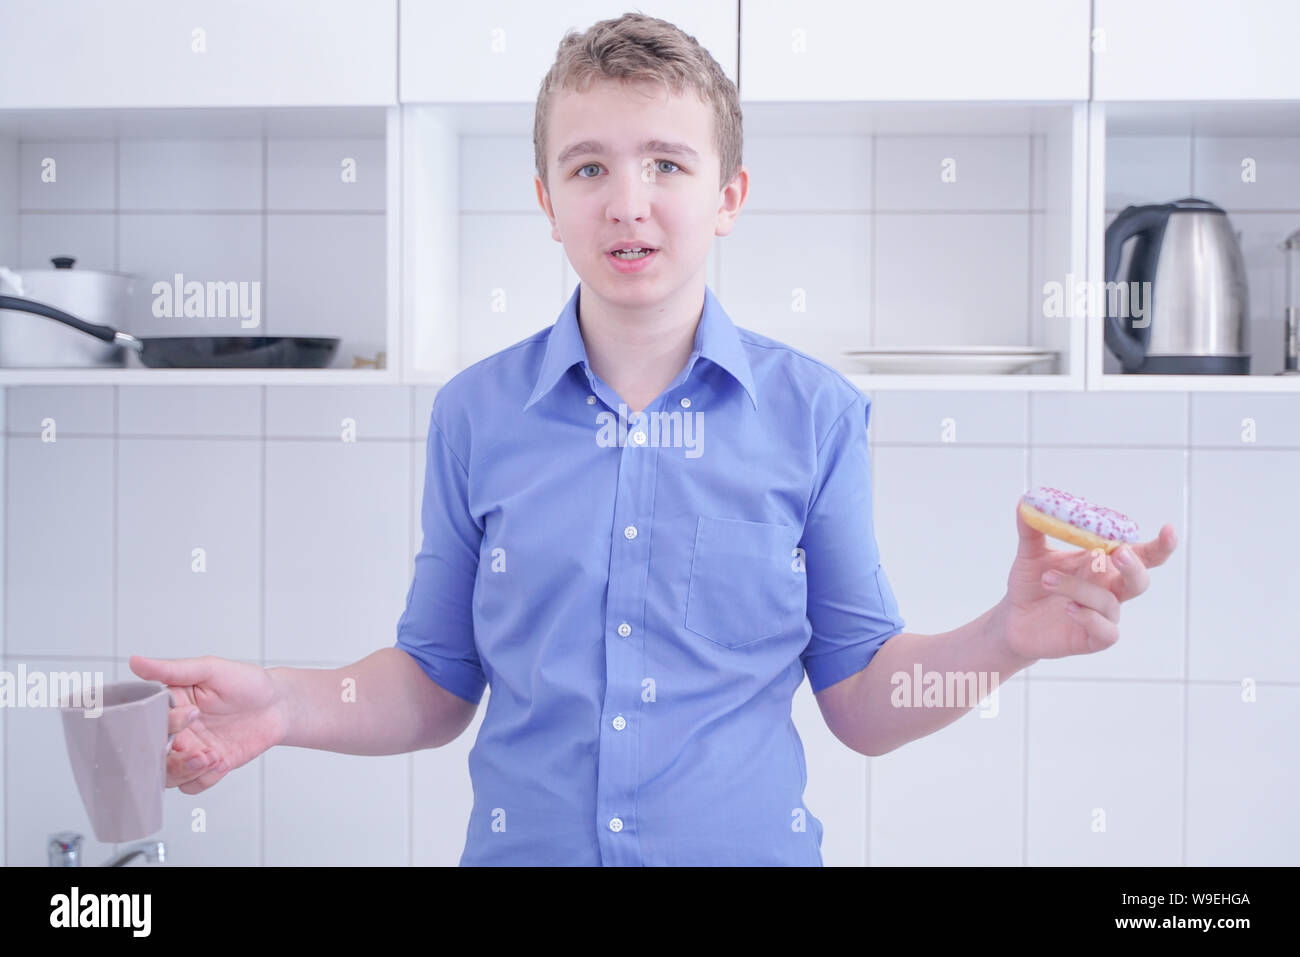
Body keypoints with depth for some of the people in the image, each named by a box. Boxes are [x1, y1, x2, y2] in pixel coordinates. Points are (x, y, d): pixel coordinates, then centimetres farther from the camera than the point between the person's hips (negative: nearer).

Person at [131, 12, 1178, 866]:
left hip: (752, 845, 0)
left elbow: (861, 704, -3)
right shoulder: (475, 412, -4)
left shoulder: (818, 413, -7)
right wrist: (284, 703, -14)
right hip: (524, 846, 1)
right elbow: (438, 688, 2)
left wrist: (1009, 635, -19)